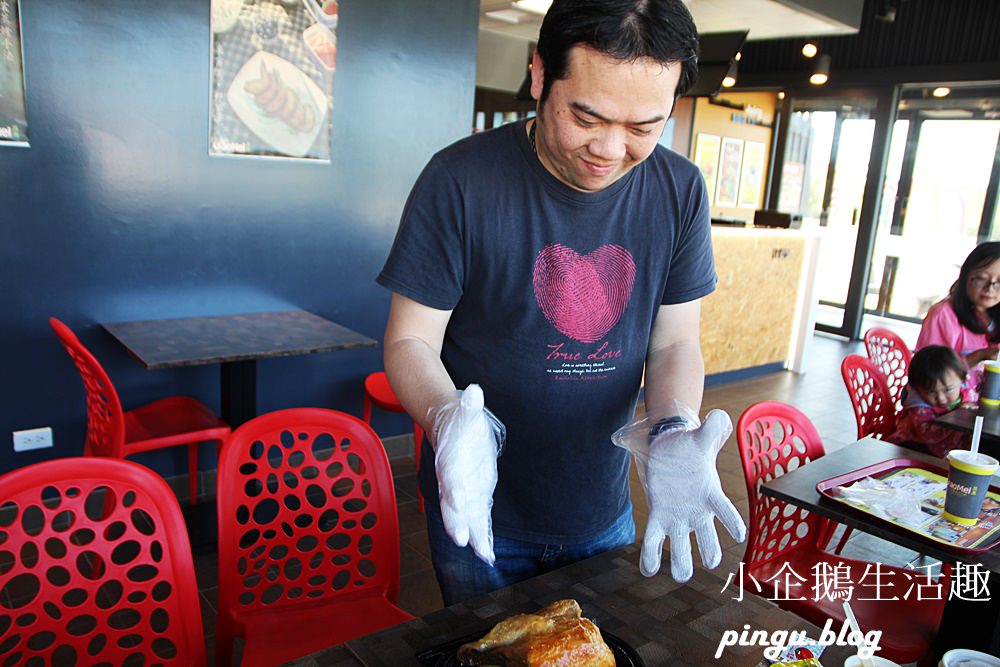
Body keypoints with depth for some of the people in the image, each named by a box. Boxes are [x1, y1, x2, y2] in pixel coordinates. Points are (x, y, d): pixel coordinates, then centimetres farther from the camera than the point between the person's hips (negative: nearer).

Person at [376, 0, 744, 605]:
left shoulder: (681, 191, -6)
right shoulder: (461, 180, -19)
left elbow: (675, 343, -3)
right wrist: (450, 417, -35)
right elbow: (410, 341, -15)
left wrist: (674, 436, -23)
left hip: (604, 514, 4)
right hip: (480, 517, -3)